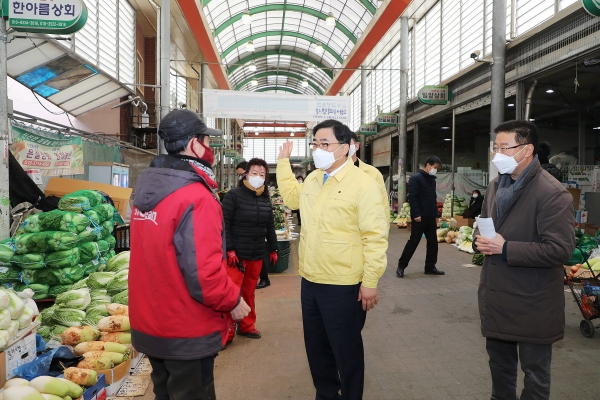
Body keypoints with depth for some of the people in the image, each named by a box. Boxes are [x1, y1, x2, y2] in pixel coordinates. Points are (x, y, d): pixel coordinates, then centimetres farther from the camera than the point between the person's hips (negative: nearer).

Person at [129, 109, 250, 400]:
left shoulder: (146, 190, 1)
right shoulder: (197, 198, -24)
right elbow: (204, 274, -26)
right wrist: (233, 301, -9)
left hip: (148, 325, 8)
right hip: (187, 332, -7)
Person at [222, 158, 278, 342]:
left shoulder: (265, 198, 10)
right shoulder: (234, 195, -8)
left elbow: (270, 226, 16)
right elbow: (224, 225, -11)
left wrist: (273, 249, 14)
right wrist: (229, 250, -16)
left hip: (257, 254, 5)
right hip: (237, 254, -5)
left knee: (249, 292, 14)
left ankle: (247, 325, 29)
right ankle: (227, 332, 10)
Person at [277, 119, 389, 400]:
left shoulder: (362, 184, -14)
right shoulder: (312, 179, 8)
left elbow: (375, 236, -16)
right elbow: (292, 198, 29)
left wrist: (370, 282, -16)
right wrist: (283, 162, 25)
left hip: (343, 286, -7)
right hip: (310, 281, 7)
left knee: (346, 351, 11)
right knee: (316, 347, 21)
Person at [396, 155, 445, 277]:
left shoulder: (432, 180, 16)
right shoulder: (416, 178, -9)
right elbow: (412, 197, -16)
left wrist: (436, 215, 17)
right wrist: (416, 214, -20)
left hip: (430, 217, 8)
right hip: (420, 217, -8)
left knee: (433, 242, 8)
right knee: (413, 242, -4)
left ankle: (430, 267, 19)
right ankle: (401, 266, 6)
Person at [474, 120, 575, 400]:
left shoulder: (552, 193, -16)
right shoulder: (495, 186, 9)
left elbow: (560, 250, -22)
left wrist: (505, 248, -23)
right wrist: (480, 241, -3)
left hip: (531, 304, -7)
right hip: (496, 299, 7)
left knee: (535, 374, 13)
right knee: (499, 366, 23)